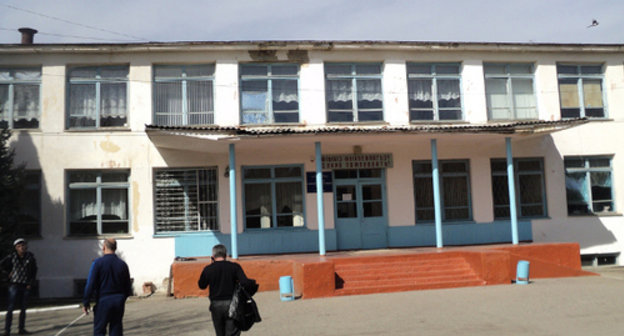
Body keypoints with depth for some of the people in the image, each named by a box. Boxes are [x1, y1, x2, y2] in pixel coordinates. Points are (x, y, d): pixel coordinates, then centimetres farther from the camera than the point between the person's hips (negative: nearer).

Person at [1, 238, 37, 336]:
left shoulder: (30, 257, -1)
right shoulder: (12, 256, -6)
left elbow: (34, 271, 7)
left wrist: (30, 284, 2)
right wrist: (9, 272, 8)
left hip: (26, 286, 3)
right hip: (14, 284, -2)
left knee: (23, 308, 8)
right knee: (11, 307, -7)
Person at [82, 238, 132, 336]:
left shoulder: (98, 262, -8)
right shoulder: (122, 264, 5)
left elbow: (90, 284, -10)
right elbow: (128, 285, 11)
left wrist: (85, 303, -3)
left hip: (103, 300, -4)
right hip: (119, 301, 4)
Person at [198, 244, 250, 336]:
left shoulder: (208, 269, -5)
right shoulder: (234, 267, -7)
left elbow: (202, 286, 10)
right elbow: (245, 282, -16)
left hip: (216, 305, 2)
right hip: (231, 304, -1)